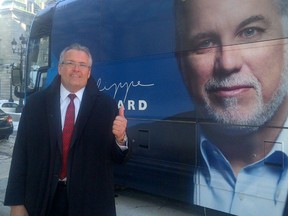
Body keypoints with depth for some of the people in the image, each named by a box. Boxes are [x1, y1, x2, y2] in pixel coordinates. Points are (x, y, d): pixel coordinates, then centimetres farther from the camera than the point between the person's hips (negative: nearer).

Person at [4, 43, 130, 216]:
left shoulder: (106, 105, -5)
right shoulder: (35, 102, 0)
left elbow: (119, 158, -3)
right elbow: (21, 153, 1)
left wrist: (120, 138, -25)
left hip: (90, 202, -1)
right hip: (42, 200, 1)